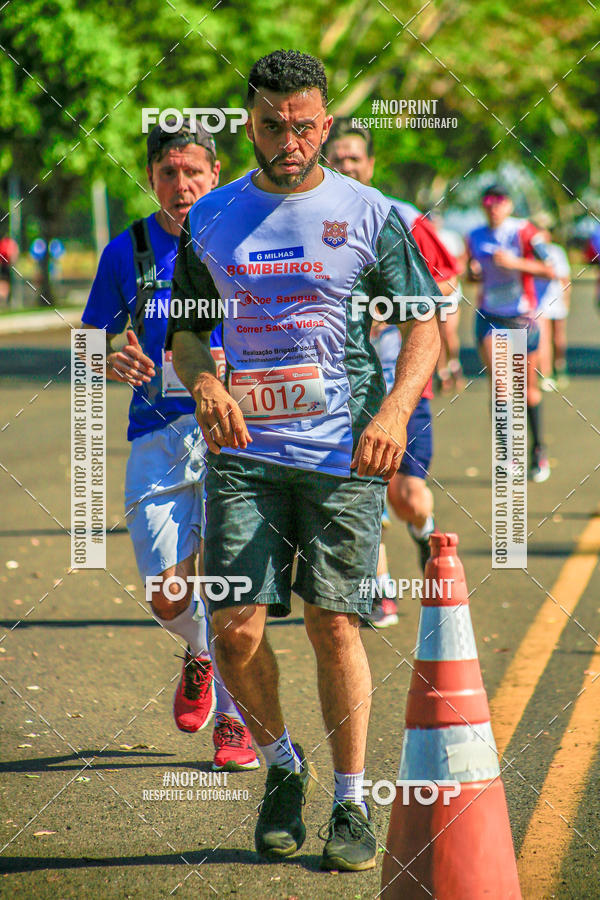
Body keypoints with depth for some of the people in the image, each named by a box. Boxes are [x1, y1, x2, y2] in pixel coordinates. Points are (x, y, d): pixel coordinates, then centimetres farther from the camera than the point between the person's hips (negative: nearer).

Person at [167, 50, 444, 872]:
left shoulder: (369, 215, 2)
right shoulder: (211, 218, 8)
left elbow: (424, 325, 3)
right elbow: (185, 327, 16)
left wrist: (395, 411, -14)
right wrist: (205, 383, -6)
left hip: (343, 455, -2)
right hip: (245, 452, 2)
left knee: (334, 626, -2)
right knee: (236, 629, -6)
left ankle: (351, 804, 11)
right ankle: (282, 766, 20)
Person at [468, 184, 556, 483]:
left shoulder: (524, 231, -8)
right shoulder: (476, 237, 5)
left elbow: (549, 270, -12)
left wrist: (515, 262, -22)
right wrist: (473, 271, -2)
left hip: (522, 318, -2)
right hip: (489, 318, 2)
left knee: (529, 386, 9)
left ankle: (538, 450, 27)